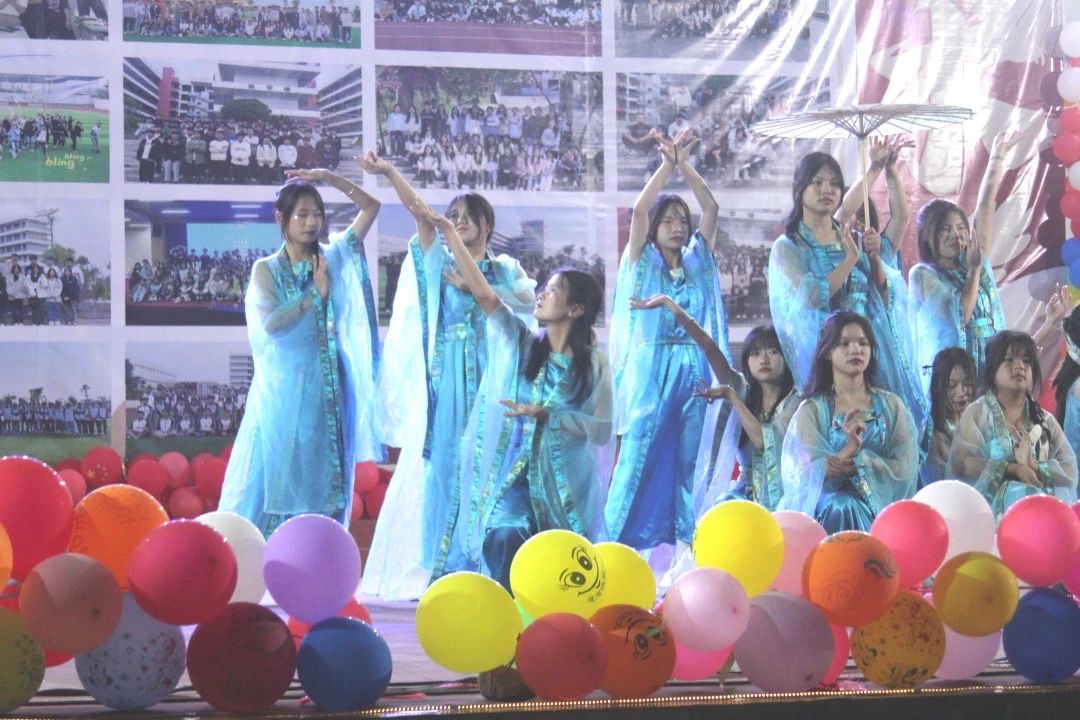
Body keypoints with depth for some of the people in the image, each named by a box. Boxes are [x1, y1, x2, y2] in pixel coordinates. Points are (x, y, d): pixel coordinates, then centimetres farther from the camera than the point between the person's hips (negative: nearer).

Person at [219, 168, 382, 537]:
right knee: (278, 476, -3)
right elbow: (270, 323, -15)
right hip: (284, 389, -3)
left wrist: (330, 179, -4)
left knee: (323, 483, 5)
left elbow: (371, 207, 6)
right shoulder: (266, 269, -2)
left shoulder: (333, 259, 7)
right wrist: (316, 292, -10)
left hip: (327, 389, 4)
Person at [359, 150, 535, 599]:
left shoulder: (505, 269, 14)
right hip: (446, 375, -1)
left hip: (491, 376, 1)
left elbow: (530, 302, -4)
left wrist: (478, 288, -8)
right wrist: (390, 174, -15)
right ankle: (437, 566, -2)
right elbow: (419, 212, -2)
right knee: (443, 464, -4)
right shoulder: (440, 262, 11)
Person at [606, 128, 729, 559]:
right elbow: (639, 210, -9)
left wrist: (685, 165, -3)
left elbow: (711, 208, 4)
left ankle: (692, 538, 8)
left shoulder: (698, 262, 13)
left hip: (694, 375, 3)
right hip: (651, 373, -3)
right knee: (639, 455, -6)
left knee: (691, 459, 4)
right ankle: (620, 541, -4)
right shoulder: (642, 263, 6)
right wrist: (667, 164, -9)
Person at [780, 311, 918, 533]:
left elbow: (904, 468, 0)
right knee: (841, 508, -36)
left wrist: (855, 464, -15)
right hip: (828, 509, -1)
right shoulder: (812, 410, 6)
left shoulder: (891, 405, 11)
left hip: (882, 503, 1)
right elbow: (806, 473, -7)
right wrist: (849, 449, -24)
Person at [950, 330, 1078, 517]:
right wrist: (1012, 469, -19)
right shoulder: (976, 413, 6)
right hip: (992, 511, -3)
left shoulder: (1045, 420, 16)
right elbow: (961, 464, -8)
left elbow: (1070, 471, 5)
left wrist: (1034, 468, -16)